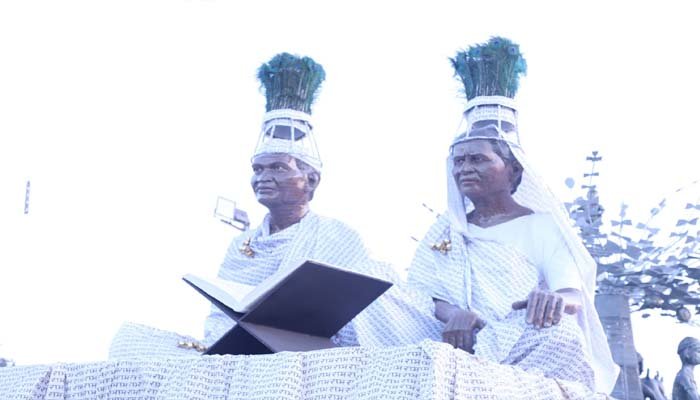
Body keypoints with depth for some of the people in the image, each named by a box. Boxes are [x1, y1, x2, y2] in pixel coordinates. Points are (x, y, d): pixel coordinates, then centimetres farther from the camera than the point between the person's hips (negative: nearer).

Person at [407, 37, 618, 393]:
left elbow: (575, 291, -1)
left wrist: (556, 299, -29)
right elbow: (418, 293, 9)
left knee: (559, 335, -37)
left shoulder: (540, 225, 14)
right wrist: (450, 314, -17)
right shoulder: (443, 231, 23)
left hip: (526, 348, -1)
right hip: (457, 348, 2)